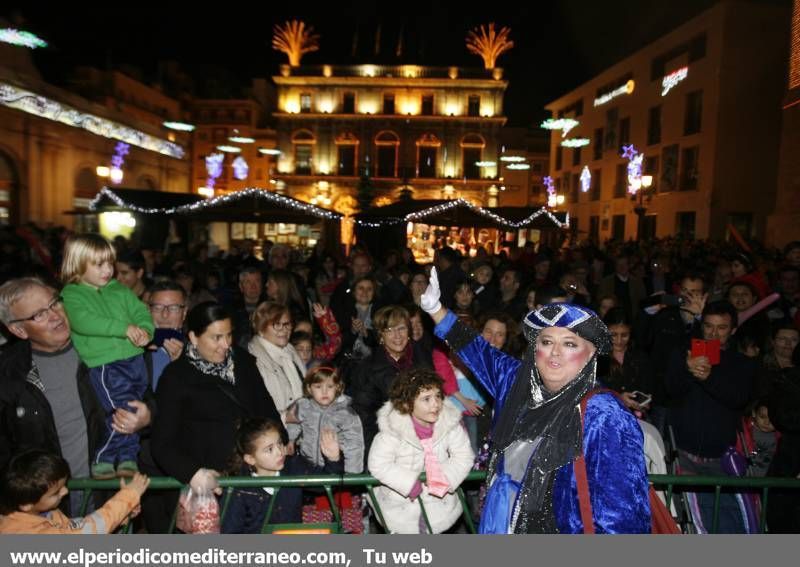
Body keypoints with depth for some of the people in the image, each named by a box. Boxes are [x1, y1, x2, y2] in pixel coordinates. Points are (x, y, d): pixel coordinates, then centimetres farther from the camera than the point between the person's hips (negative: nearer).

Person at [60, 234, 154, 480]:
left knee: (136, 411, 11)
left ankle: (127, 458, 26)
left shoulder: (120, 290, 17)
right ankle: (103, 460, 4)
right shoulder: (72, 295, 1)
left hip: (134, 358, 6)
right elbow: (84, 322, -16)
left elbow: (142, 312, 11)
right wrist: (124, 328, -23)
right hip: (104, 364, -6)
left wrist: (145, 330, -11)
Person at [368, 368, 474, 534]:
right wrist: (409, 483, -29)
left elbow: (463, 456, -14)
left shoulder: (450, 422, -19)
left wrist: (446, 478, -28)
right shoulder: (392, 429, -26)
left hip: (437, 501, 2)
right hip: (399, 503, -2)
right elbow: (379, 465, -26)